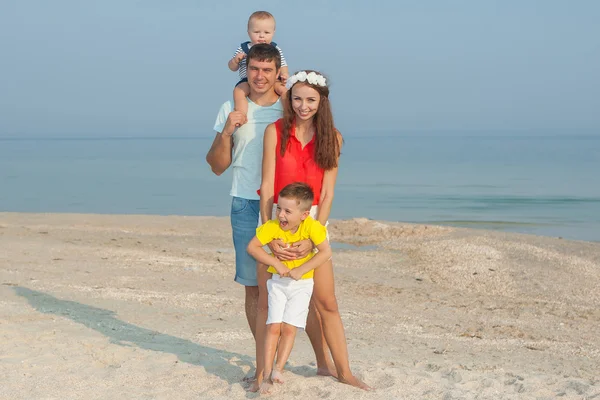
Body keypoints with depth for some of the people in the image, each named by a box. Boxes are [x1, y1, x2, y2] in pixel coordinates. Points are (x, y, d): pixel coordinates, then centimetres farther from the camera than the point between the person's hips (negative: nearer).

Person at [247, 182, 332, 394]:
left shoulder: (311, 226, -22)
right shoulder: (272, 226, -18)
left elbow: (326, 251, -24)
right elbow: (252, 246, -16)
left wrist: (300, 270, -26)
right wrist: (277, 264, -23)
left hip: (302, 283, -1)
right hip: (278, 281, 1)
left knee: (289, 327, -9)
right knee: (274, 326, -5)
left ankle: (278, 369, 2)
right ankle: (267, 374, -2)